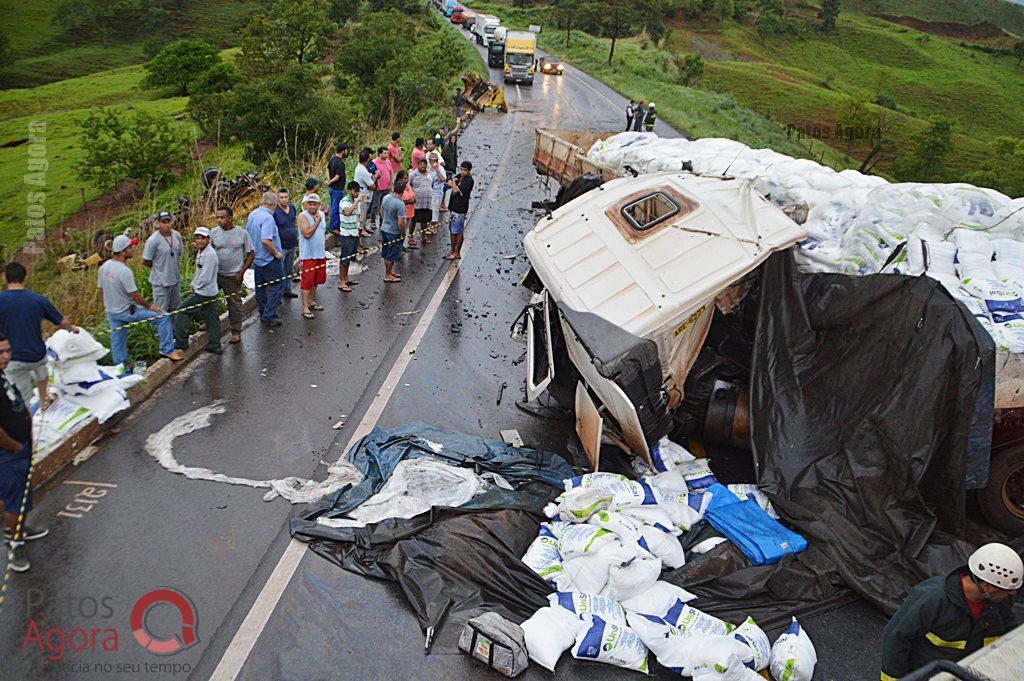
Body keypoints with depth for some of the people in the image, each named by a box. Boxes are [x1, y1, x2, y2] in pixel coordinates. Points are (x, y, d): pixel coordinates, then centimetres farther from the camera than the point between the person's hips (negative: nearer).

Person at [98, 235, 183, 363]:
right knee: (163, 317, -4)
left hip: (111, 312, 9)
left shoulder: (103, 267, 0)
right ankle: (167, 350, 1)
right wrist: (150, 306, -7)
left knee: (117, 342, 19)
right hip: (126, 311, -9)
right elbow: (135, 296, -21)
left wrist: (108, 307, 22)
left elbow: (102, 289, 10)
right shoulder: (125, 271, -26)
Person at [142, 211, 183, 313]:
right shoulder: (153, 240, -20)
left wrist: (175, 267, 9)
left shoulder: (177, 235, -1)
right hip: (161, 282, -6)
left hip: (176, 279, 6)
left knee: (175, 309, 20)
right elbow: (145, 261, -13)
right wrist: (158, 266, 1)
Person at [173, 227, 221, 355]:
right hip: (210, 292, 10)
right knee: (211, 318, 13)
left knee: (182, 312, -1)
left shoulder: (210, 254, -21)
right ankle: (214, 346, 20)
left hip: (203, 293, -10)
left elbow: (206, 277, -23)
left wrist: (194, 286, -10)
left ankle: (181, 343, 7)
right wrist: (194, 284, 6)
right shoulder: (201, 252, 9)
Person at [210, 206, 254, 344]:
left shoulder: (242, 233, -7)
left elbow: (251, 254, -2)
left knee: (235, 305, 6)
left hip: (233, 276, -3)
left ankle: (236, 332, 18)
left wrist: (241, 272, -8)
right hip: (215, 274, 3)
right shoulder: (213, 232, -2)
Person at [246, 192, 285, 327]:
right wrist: (276, 253, -18)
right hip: (269, 259, -9)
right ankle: (269, 316, -2)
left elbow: (247, 234, 17)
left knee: (260, 286, 15)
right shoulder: (268, 218, -22)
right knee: (277, 286, 0)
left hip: (256, 258, 9)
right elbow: (266, 240, -30)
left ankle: (263, 314, 25)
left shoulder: (252, 214, 6)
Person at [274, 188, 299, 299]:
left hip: (292, 245, 7)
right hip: (281, 247, -7)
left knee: (289, 270, 19)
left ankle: (287, 289, 32)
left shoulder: (292, 207, 3)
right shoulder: (274, 211, -17)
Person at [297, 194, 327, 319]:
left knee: (316, 280, 17)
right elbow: (307, 233, -24)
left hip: (320, 254, 7)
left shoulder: (322, 214, 8)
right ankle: (305, 308, -1)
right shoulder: (303, 216, -13)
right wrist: (317, 221, -17)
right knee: (306, 282, -5)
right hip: (307, 255, -7)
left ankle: (311, 301, 33)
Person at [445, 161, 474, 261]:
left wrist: (454, 183, -2)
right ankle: (452, 251, 25)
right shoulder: (459, 176, 10)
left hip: (460, 209, -8)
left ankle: (457, 253, 9)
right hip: (453, 207, 9)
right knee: (452, 230, 15)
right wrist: (455, 185, -9)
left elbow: (456, 190, -20)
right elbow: (449, 183, 10)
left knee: (458, 231, -1)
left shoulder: (469, 181, -16)